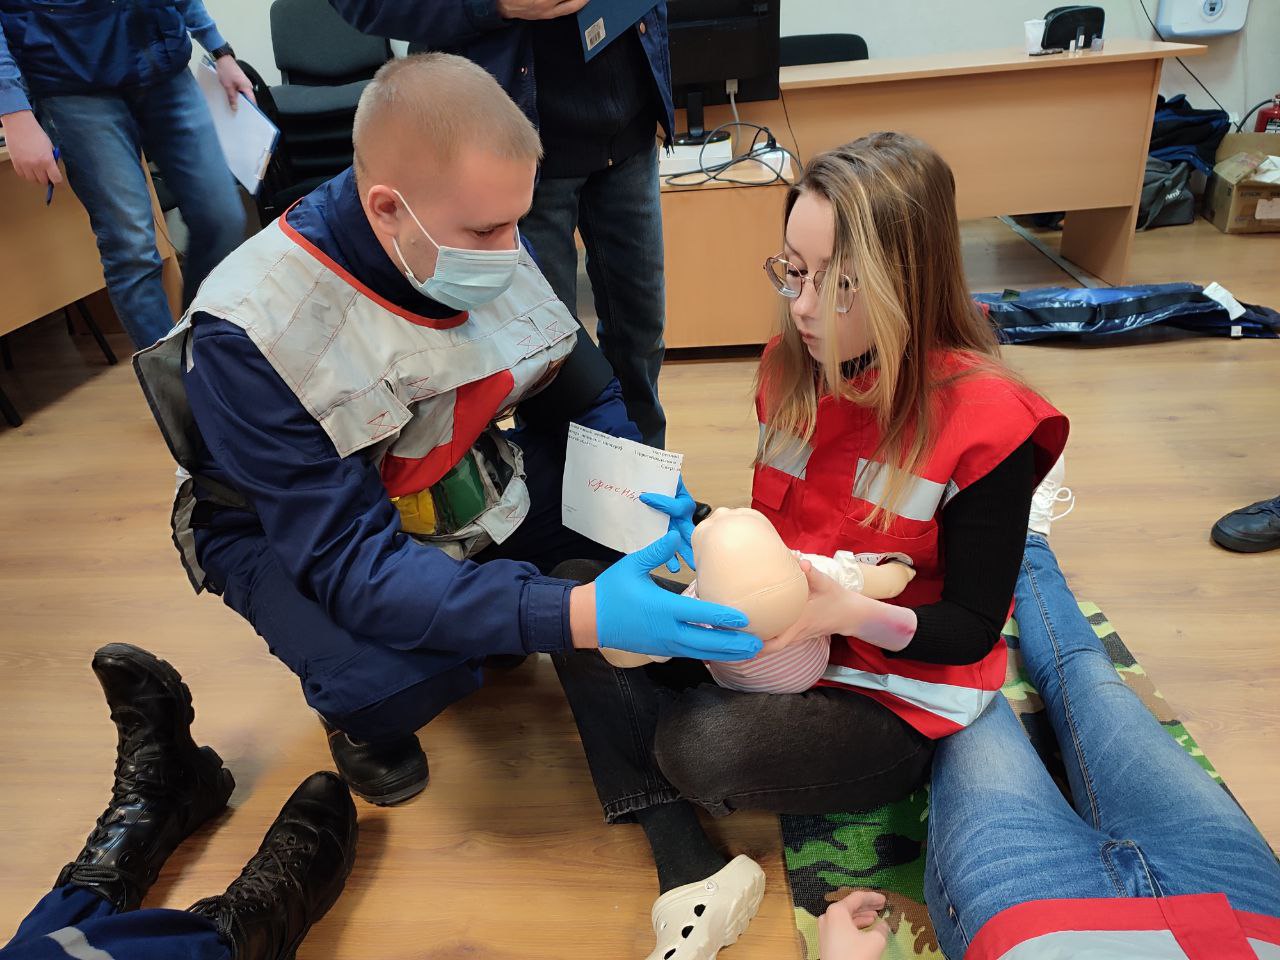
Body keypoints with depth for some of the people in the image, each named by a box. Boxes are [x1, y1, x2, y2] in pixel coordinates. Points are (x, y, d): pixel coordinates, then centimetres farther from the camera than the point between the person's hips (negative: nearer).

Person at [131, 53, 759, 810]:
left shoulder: (493, 252, -17)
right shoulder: (249, 337, -32)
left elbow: (582, 398, -3)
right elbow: (351, 564, -36)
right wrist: (579, 616, -47)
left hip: (458, 479, 5)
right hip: (288, 527, -4)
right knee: (394, 676, -35)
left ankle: (494, 617, 15)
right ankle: (358, 714, 4)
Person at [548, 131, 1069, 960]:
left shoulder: (986, 421, -20)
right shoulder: (791, 368, -4)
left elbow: (971, 631, -13)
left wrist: (853, 612, -31)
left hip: (895, 695, -6)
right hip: (771, 636, 7)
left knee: (700, 745, -33)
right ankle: (693, 879, -17)